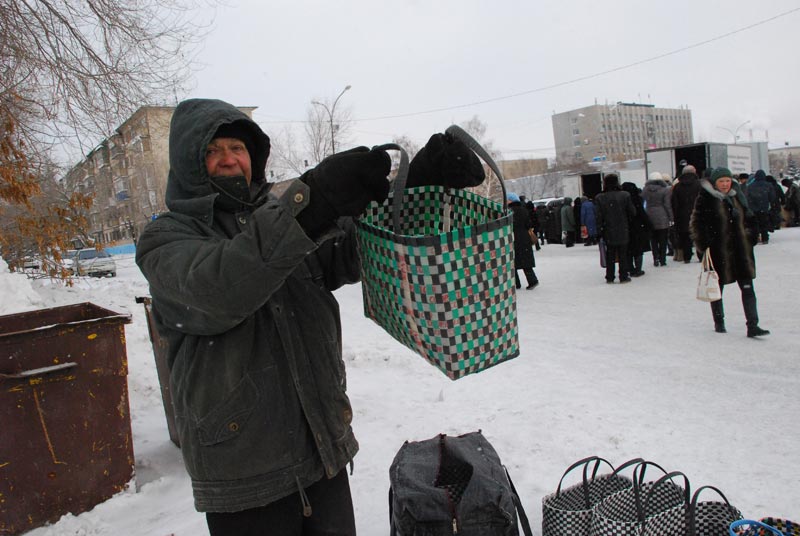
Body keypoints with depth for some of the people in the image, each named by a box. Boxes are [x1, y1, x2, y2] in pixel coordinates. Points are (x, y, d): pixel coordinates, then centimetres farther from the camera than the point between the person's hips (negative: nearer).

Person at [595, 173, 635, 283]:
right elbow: (632, 212, -1)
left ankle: (610, 277, 12)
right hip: (623, 232, -1)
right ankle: (624, 276, 9)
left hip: (608, 233, 1)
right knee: (623, 255, 8)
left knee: (610, 256, 10)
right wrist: (628, 223, 17)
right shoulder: (625, 195, -7)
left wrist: (599, 230, -1)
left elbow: (598, 217, -7)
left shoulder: (599, 198, -7)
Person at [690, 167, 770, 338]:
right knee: (717, 287, 9)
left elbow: (742, 221, 24)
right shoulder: (705, 199, -8)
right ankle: (719, 322, 25)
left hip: (739, 250, 5)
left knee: (747, 287, -2)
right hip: (717, 251, -5)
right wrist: (705, 245, -17)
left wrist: (747, 241, 18)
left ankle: (752, 325, 0)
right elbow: (697, 223, -11)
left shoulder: (735, 198, 13)